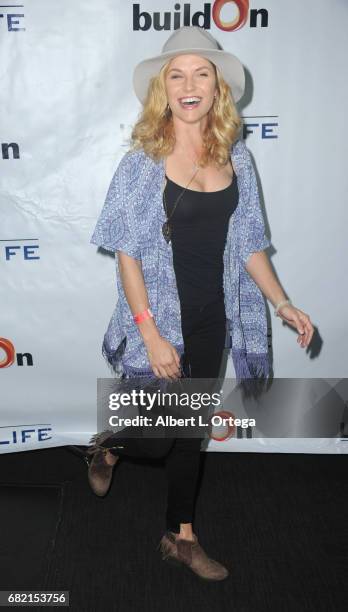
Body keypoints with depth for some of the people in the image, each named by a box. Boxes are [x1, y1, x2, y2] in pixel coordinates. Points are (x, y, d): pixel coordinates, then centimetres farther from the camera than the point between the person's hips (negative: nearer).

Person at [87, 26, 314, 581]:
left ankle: (181, 536, 35)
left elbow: (246, 243, 7)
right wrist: (151, 333, -19)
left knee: (192, 430, 16)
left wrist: (282, 304, 1)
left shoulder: (235, 157, 0)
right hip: (161, 318, -4)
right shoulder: (144, 161, -12)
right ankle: (108, 445, 41)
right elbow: (127, 254, -14)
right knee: (157, 437, 5)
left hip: (212, 319, 4)